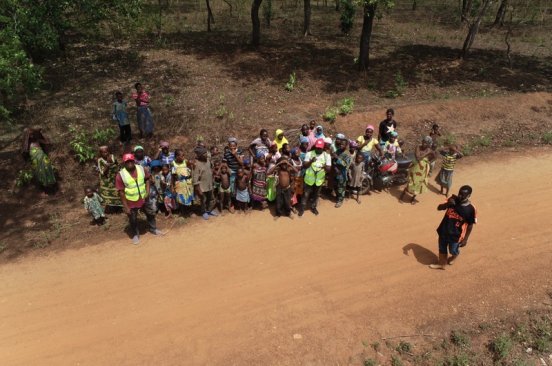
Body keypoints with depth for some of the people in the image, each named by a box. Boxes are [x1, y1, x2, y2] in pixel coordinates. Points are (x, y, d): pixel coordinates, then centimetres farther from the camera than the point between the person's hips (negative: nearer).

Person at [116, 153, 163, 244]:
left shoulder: (141, 169, -9)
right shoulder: (121, 175, -19)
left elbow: (147, 179, 7)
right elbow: (121, 192, -15)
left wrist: (147, 191, -7)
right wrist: (125, 206, -14)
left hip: (143, 199, 4)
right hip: (131, 202, -4)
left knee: (151, 214, 21)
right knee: (133, 220, 13)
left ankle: (153, 229, 45)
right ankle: (135, 235, 36)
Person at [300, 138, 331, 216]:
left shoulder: (327, 155, -6)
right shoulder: (309, 153, -9)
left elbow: (329, 169, -9)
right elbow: (304, 165, -11)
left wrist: (325, 167, -33)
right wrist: (311, 161, -30)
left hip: (319, 179, 2)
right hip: (309, 178, -1)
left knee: (316, 195, 19)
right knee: (306, 194, 9)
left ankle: (313, 207, 40)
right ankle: (302, 208, 26)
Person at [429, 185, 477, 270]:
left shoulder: (471, 209, -21)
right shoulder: (453, 200, -13)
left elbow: (470, 226, -11)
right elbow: (439, 208, -11)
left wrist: (465, 239, -6)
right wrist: (447, 204, -32)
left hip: (456, 235, -3)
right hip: (444, 231, 3)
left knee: (453, 251, 20)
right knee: (442, 248, 21)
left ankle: (455, 256, 56)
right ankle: (442, 263, 45)